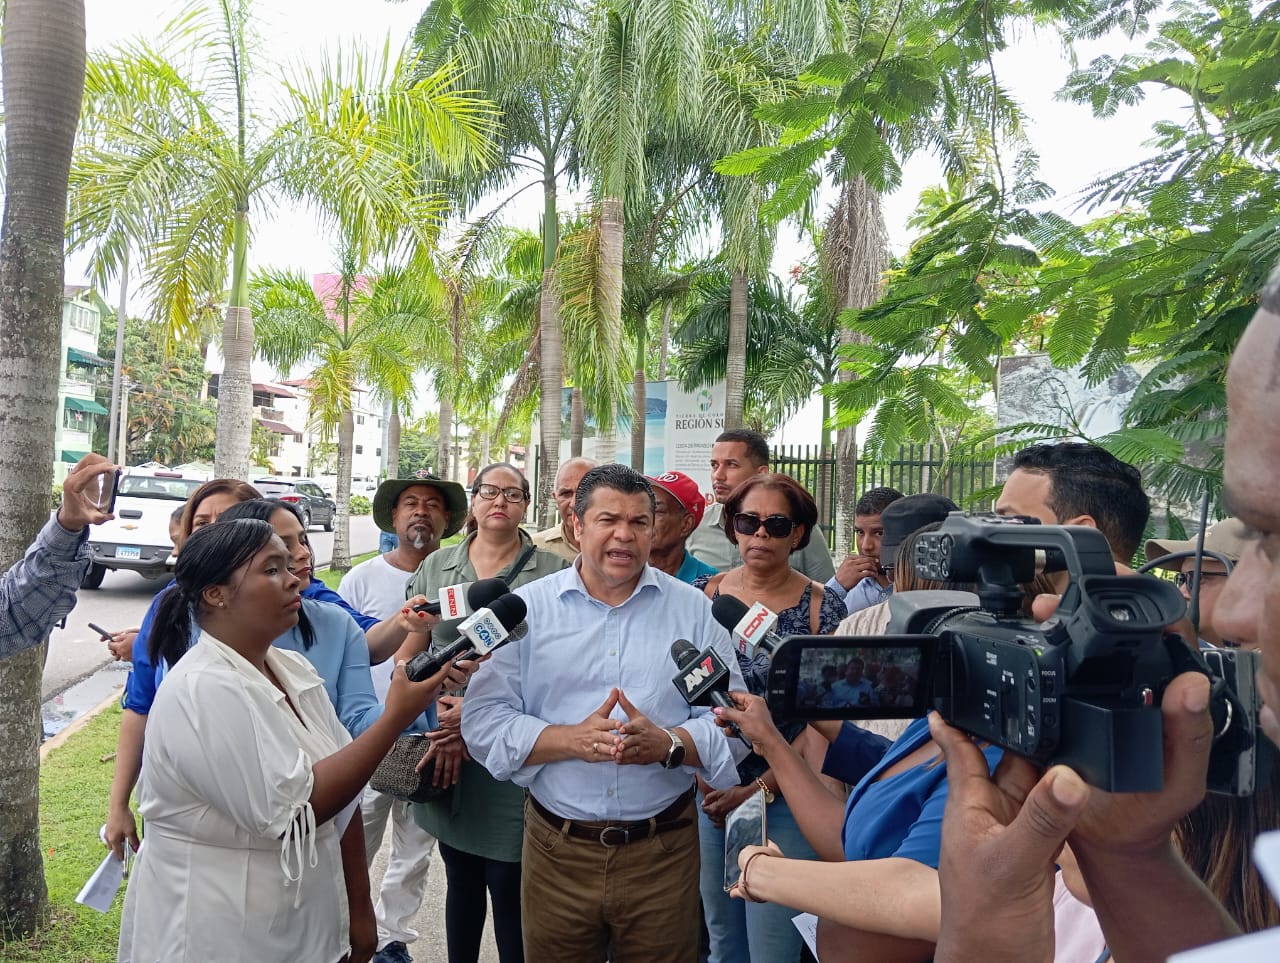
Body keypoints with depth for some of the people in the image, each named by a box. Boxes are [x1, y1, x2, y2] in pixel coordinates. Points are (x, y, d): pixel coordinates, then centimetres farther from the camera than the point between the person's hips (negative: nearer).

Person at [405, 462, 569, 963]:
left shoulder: (553, 573, -6)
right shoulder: (435, 567, 7)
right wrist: (441, 713, -10)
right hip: (443, 740, 4)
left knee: (509, 892, 4)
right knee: (461, 881, 20)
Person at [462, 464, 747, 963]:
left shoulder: (693, 610, 0)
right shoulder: (527, 607, -2)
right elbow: (483, 722, -6)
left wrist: (667, 745, -21)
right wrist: (573, 740, -21)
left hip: (664, 852, 1)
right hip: (557, 849, 0)